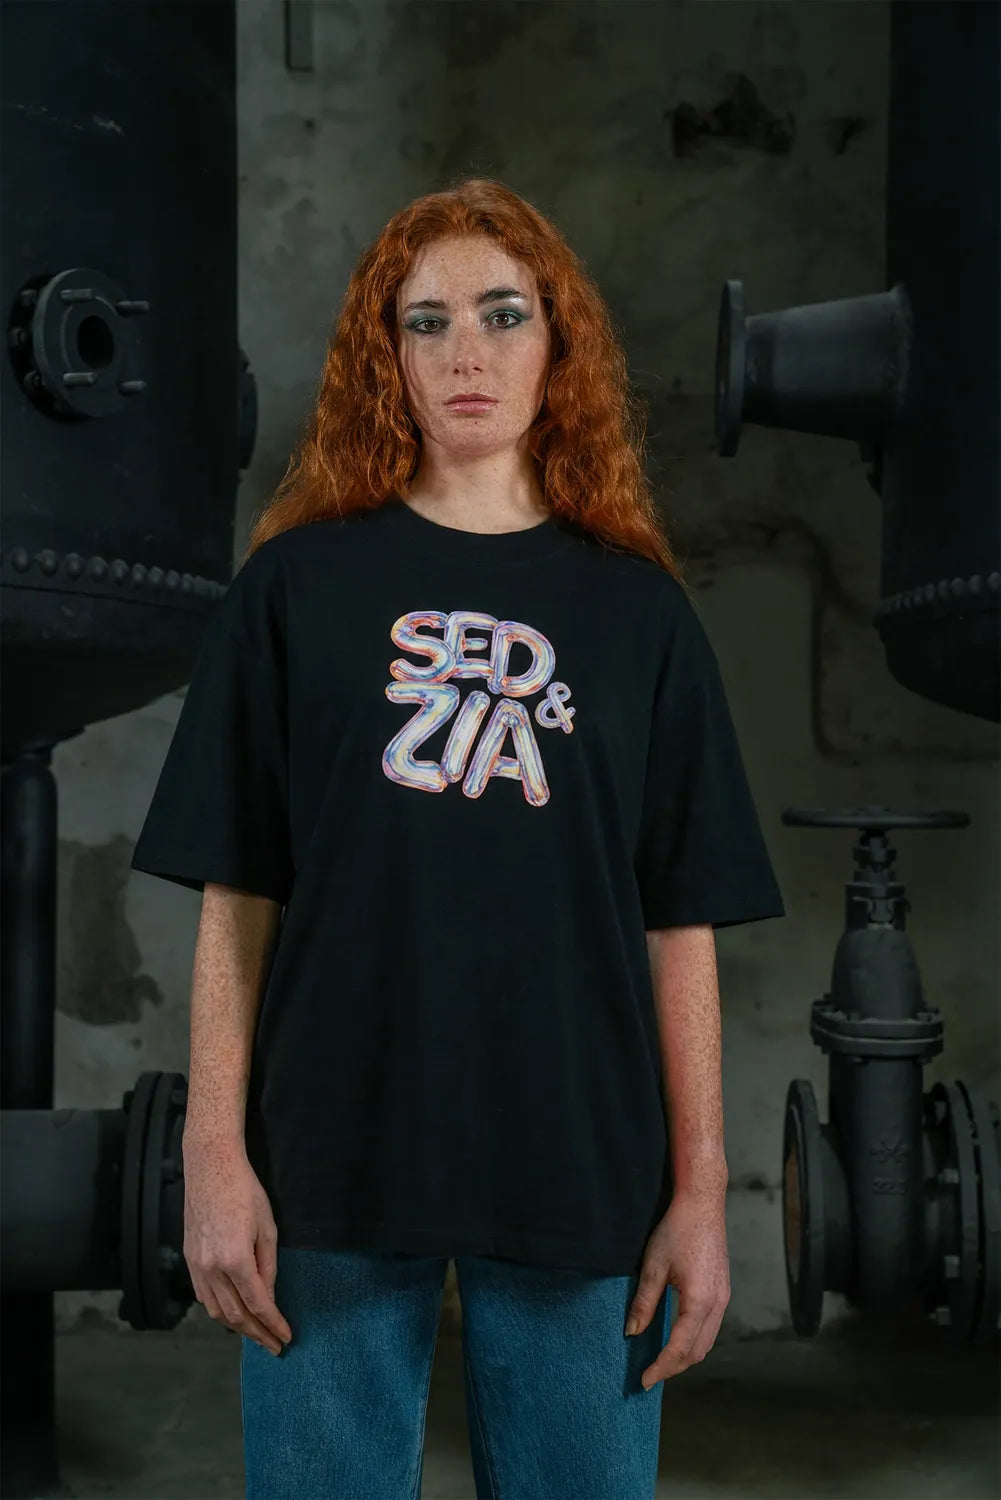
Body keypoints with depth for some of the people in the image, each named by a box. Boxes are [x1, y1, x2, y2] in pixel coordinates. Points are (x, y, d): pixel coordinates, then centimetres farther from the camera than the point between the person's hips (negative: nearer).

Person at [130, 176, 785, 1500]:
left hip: (581, 1174, 1)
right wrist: (215, 1156, -4)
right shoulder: (299, 584, 2)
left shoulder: (638, 608, 5)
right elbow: (236, 898, 1)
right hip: (332, 1166, 0)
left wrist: (701, 1189, -1)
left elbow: (681, 924, 3)